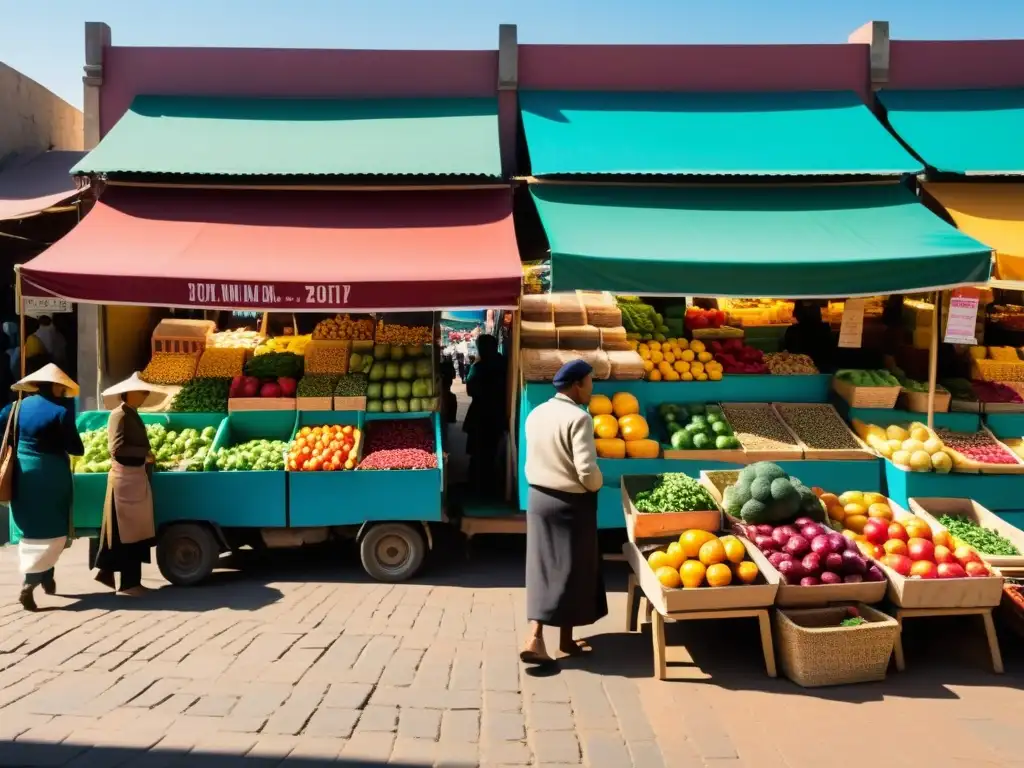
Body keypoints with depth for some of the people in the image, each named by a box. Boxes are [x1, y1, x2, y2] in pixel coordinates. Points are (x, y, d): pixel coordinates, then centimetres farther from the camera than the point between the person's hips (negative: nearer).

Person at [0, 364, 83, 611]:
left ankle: (46, 578, 28)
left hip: (23, 473, 6)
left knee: (30, 529, 18)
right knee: (51, 532, 2)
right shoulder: (61, 410, -11)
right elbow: (75, 447, -13)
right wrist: (78, 448, 8)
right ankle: (28, 585, -9)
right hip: (49, 475, -6)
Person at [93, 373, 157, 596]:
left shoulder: (133, 414, 15)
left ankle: (107, 572, 24)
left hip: (137, 476, 9)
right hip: (125, 477, -9)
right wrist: (145, 454, -14)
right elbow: (117, 448, -21)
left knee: (133, 528, 13)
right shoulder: (119, 415, -12)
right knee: (128, 529, -3)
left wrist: (146, 458, 4)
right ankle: (129, 582, 3)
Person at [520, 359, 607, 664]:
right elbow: (587, 470, -23)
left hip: (539, 497, 6)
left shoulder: (535, 414, 4)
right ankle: (566, 639, 21)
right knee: (571, 570, 8)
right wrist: (596, 486, -4)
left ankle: (535, 638, 3)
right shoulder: (578, 418, -19)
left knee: (542, 567, 9)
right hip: (571, 502, -6)